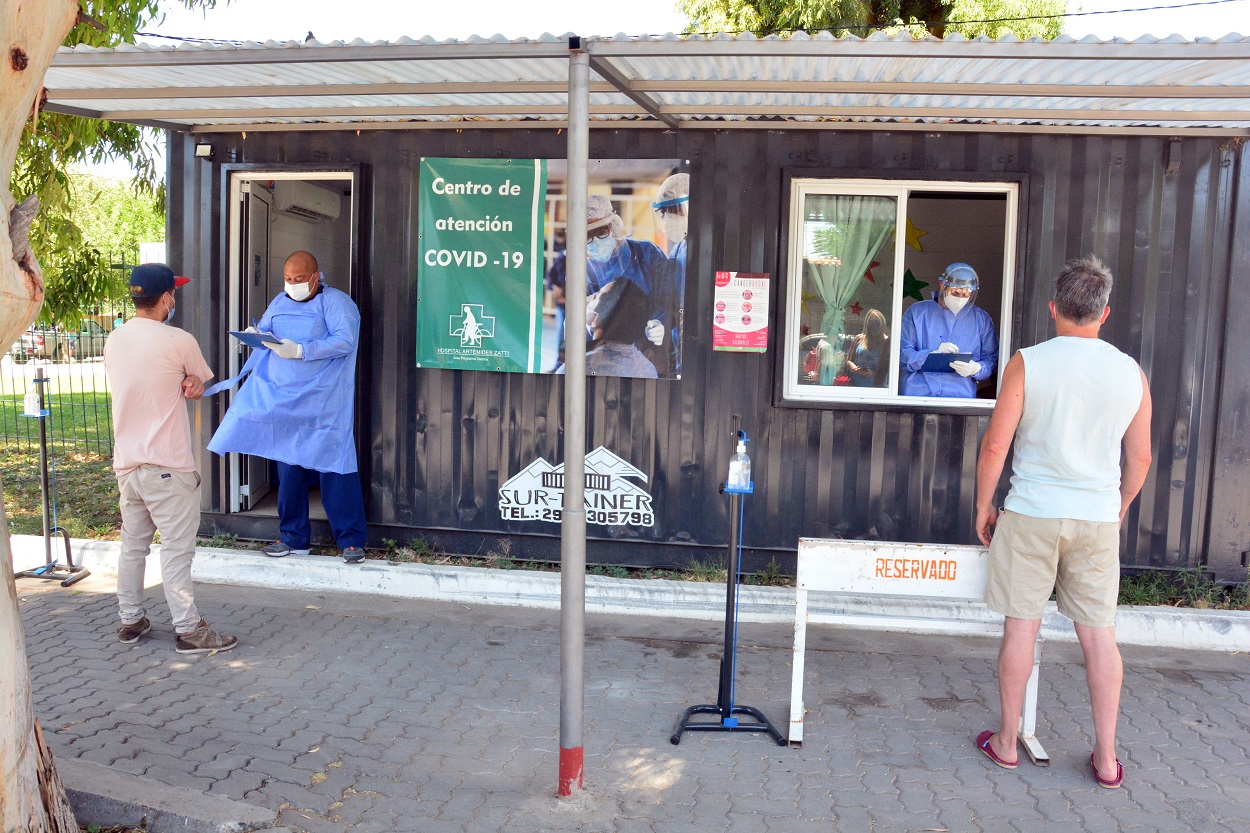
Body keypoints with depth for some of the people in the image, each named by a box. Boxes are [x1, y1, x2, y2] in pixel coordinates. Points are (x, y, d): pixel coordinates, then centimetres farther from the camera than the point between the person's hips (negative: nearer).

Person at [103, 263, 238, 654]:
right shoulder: (178, 341, -13)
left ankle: (131, 620, 27)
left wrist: (186, 382, 0)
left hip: (126, 461, 7)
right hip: (166, 465, -7)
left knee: (133, 544, 17)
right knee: (177, 548, -2)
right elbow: (201, 381, 2)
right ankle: (188, 629, 3)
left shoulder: (114, 340, 7)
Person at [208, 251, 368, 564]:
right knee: (289, 470, 10)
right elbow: (263, 331, 21)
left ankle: (352, 541, 2)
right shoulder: (280, 302, 17)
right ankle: (294, 538, 22)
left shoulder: (335, 301, -5)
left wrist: (301, 350, -23)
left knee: (335, 468, -6)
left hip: (324, 405, -6)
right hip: (283, 401, 7)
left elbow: (345, 339, -18)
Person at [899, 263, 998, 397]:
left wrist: (976, 369, -7)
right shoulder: (916, 312, 11)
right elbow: (901, 354, 3)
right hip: (918, 393, -1)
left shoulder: (981, 319, 17)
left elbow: (992, 359, 15)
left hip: (959, 396, 1)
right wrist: (934, 354, -12)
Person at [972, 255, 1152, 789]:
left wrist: (983, 507, 4)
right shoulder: (1131, 373, 2)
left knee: (1020, 627, 7)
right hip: (1098, 516, 2)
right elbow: (1140, 458, 9)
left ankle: (1006, 743, 19)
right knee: (1099, 634, 10)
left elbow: (995, 446, -9)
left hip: (1031, 513, -2)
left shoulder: (1027, 363, -8)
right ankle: (1106, 757, 17)